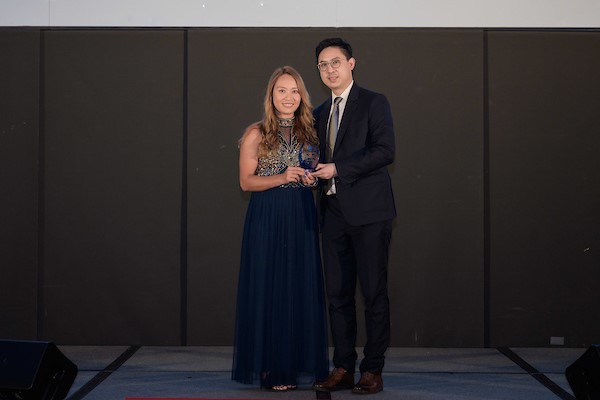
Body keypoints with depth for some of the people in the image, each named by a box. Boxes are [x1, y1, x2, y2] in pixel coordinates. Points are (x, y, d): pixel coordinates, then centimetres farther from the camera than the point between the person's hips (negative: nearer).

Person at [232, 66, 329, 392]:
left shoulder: (310, 133, 10)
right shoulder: (256, 135, -1)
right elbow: (246, 181, -5)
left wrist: (312, 180, -4)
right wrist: (282, 177, -18)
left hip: (301, 219, 4)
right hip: (267, 220, -4)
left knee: (301, 288, 4)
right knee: (269, 288, -1)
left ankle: (298, 364, 13)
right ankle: (270, 368, 6)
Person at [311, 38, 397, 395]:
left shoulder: (374, 103, -1)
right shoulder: (321, 113, 20)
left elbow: (385, 151, -13)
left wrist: (339, 169, -14)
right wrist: (316, 173, 5)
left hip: (368, 211, -6)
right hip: (334, 213, 7)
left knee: (374, 292, -2)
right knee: (338, 293, 7)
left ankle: (373, 370, 5)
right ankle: (343, 368, 13)